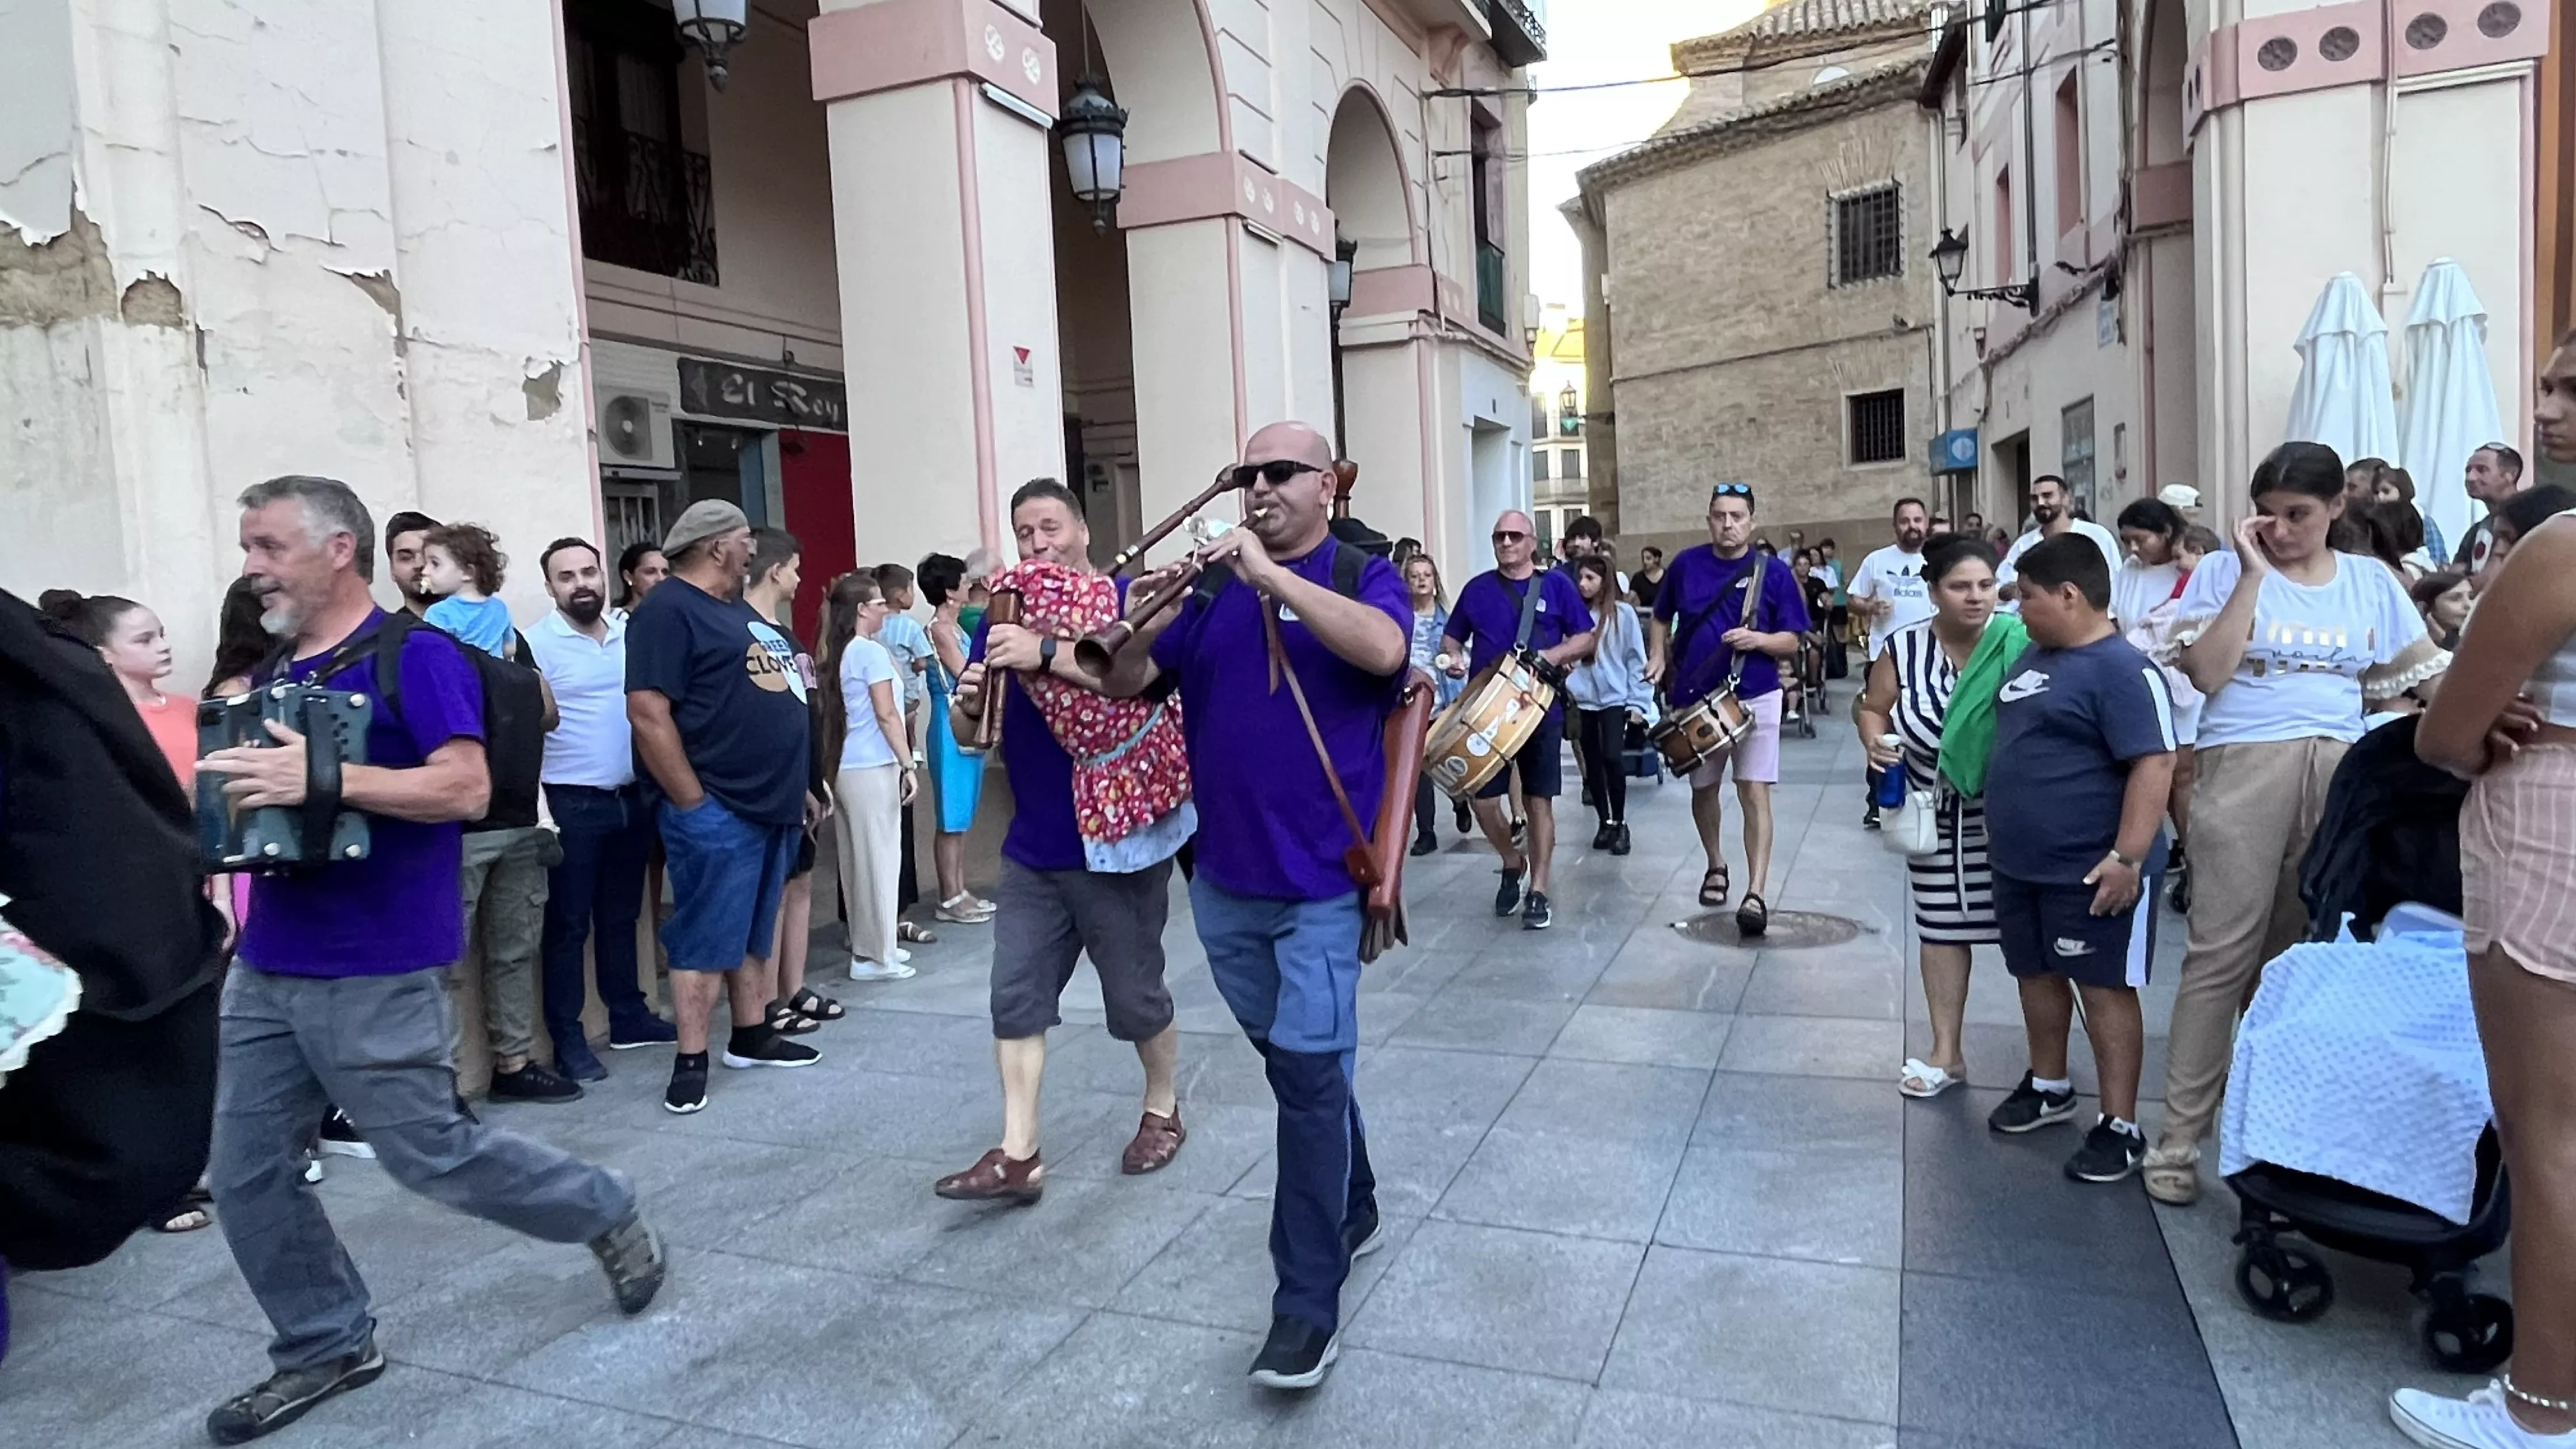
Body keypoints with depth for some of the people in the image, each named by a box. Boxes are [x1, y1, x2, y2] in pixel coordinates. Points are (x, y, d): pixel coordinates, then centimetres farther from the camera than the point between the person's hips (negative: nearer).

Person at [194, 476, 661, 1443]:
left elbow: (466, 789, -21)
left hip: (374, 974, -8)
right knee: (246, 1175, 10)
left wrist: (323, 778, -28)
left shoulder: (415, 653, -12)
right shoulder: (278, 671, 12)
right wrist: (237, 792, 1)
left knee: (433, 1157, 2)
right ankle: (326, 1347, 27)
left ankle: (608, 1216, 24)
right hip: (266, 967, 8)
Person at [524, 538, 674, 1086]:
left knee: (621, 915, 16)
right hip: (572, 802, -5)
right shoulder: (536, 643, -8)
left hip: (633, 796, 5)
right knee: (569, 924, 4)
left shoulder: (632, 632, 7)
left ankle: (629, 1017, 27)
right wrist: (537, 806, -18)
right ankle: (567, 1038, 12)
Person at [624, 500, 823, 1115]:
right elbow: (648, 713, -19)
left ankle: (753, 1037, 26)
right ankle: (691, 1062, 4)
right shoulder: (668, 610, -11)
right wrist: (693, 803, -19)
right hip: (717, 810, -9)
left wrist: (798, 787, 21)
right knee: (706, 937, -3)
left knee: (756, 931, 16)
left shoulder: (738, 609, 18)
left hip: (772, 804, 9)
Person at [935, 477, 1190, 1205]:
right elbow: (970, 733, 12)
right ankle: (1018, 1154, 9)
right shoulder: (1005, 616, 8)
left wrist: (1046, 652, -37)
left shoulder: (1126, 600, -8)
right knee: (1016, 995, 2)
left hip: (1117, 837, -5)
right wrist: (969, 703, -11)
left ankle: (1164, 1111, 31)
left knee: (1134, 992, 8)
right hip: (1033, 847, 5)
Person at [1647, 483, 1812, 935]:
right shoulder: (1686, 564, 2)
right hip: (1694, 698, 3)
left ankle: (1756, 893, -10)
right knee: (1704, 789, 16)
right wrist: (1658, 658, 0)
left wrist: (1757, 639, -21)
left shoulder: (1773, 573, -3)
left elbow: (1791, 642, -2)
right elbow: (1662, 619, 16)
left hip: (1754, 698, -3)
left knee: (1755, 793, -9)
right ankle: (1716, 865, 39)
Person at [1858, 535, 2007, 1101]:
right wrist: (1874, 741, -16)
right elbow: (1873, 708, 5)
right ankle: (1946, 1052, 26)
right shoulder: (1904, 649, -6)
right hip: (1939, 818, 3)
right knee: (1941, 928, 12)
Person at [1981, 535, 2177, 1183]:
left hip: (2089, 869, -9)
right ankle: (2048, 1087, 36)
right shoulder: (2035, 657, 11)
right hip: (2022, 862, 9)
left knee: (2104, 986, 0)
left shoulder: (2121, 669, -18)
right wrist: (2001, 827, 24)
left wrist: (2128, 858, -27)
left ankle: (2120, 1127, 10)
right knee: (2036, 973, 19)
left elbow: (2154, 766, -23)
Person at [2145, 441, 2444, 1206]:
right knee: (2223, 951, -6)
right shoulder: (2224, 571, 2)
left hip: (2341, 772, 4)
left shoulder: (2373, 582, 12)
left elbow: (2423, 677, 16)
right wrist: (2253, 574, -10)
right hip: (2245, 767, -3)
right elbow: (2206, 674, -11)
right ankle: (2179, 1135, -1)